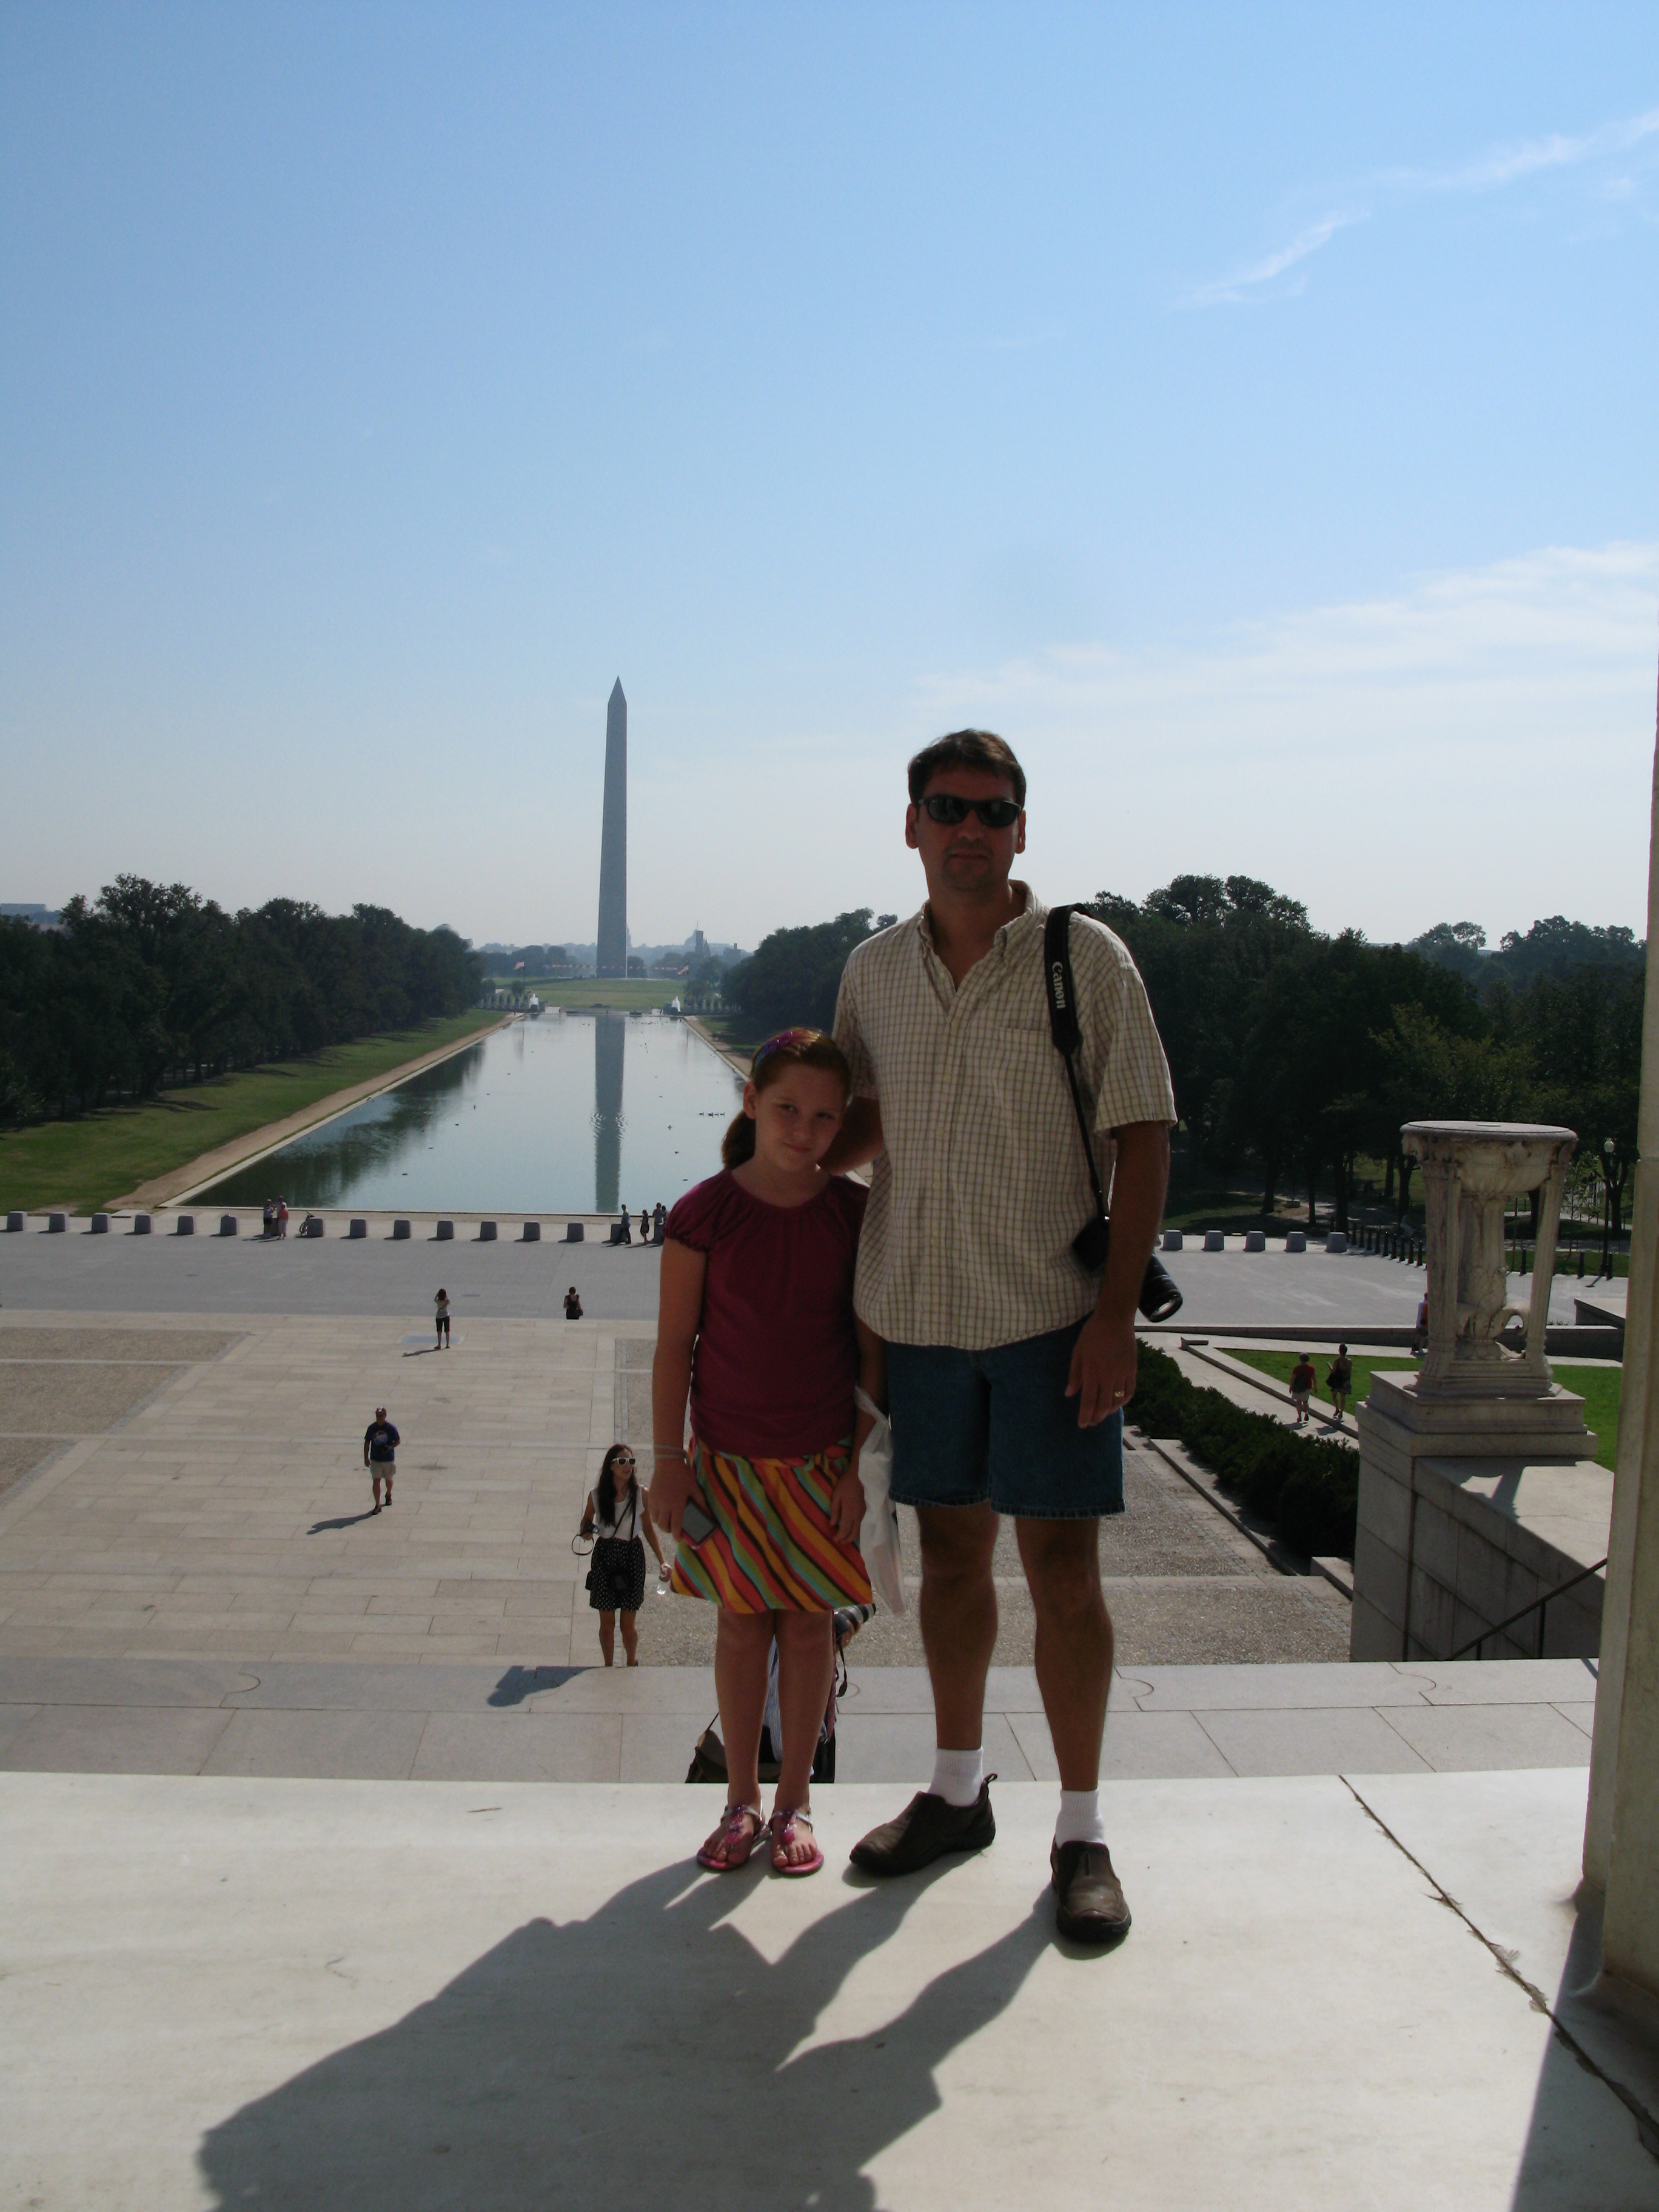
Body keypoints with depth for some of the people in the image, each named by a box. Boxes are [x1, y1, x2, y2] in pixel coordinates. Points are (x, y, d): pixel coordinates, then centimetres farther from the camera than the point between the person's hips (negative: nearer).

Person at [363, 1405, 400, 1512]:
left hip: (389, 1459, -1)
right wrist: (366, 1458, 0)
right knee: (376, 1481, -9)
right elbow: (367, 1443, 5)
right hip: (375, 1459, 1)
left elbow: (398, 1441, 0)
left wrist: (390, 1447, -19)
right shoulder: (372, 1428, -4)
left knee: (388, 1479, 17)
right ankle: (377, 1505, -6)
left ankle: (388, 1495, 47)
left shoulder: (390, 1428, -9)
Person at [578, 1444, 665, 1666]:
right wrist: (586, 1531, -13)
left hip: (632, 1556, 0)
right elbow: (587, 1521, 11)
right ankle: (609, 1667, 27)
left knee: (629, 1624, 4)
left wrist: (662, 1561, 0)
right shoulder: (597, 1494, -6)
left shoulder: (640, 1494, -6)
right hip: (605, 1557, 0)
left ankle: (631, 1664, 27)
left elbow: (648, 1529, 5)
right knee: (607, 1622, 8)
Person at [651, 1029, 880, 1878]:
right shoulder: (705, 1214, -10)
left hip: (822, 1457, 1)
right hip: (731, 1456, -1)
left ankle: (795, 1801, 24)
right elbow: (674, 1344, -6)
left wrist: (863, 1463, -5)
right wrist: (670, 1459, -6)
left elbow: (873, 1349, -2)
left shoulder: (852, 1214, -6)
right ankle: (740, 1800, 25)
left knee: (809, 1620, 9)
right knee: (742, 1622, 9)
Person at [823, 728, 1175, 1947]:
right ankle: (958, 1792, 32)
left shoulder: (1086, 958, -6)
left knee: (1061, 1562, 1)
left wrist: (1116, 1311, -14)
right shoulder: (875, 970, 7)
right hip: (921, 1308, 4)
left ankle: (1083, 1834, 16)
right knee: (951, 1548, 14)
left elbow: (1142, 1139, -7)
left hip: (1051, 1310, -4)